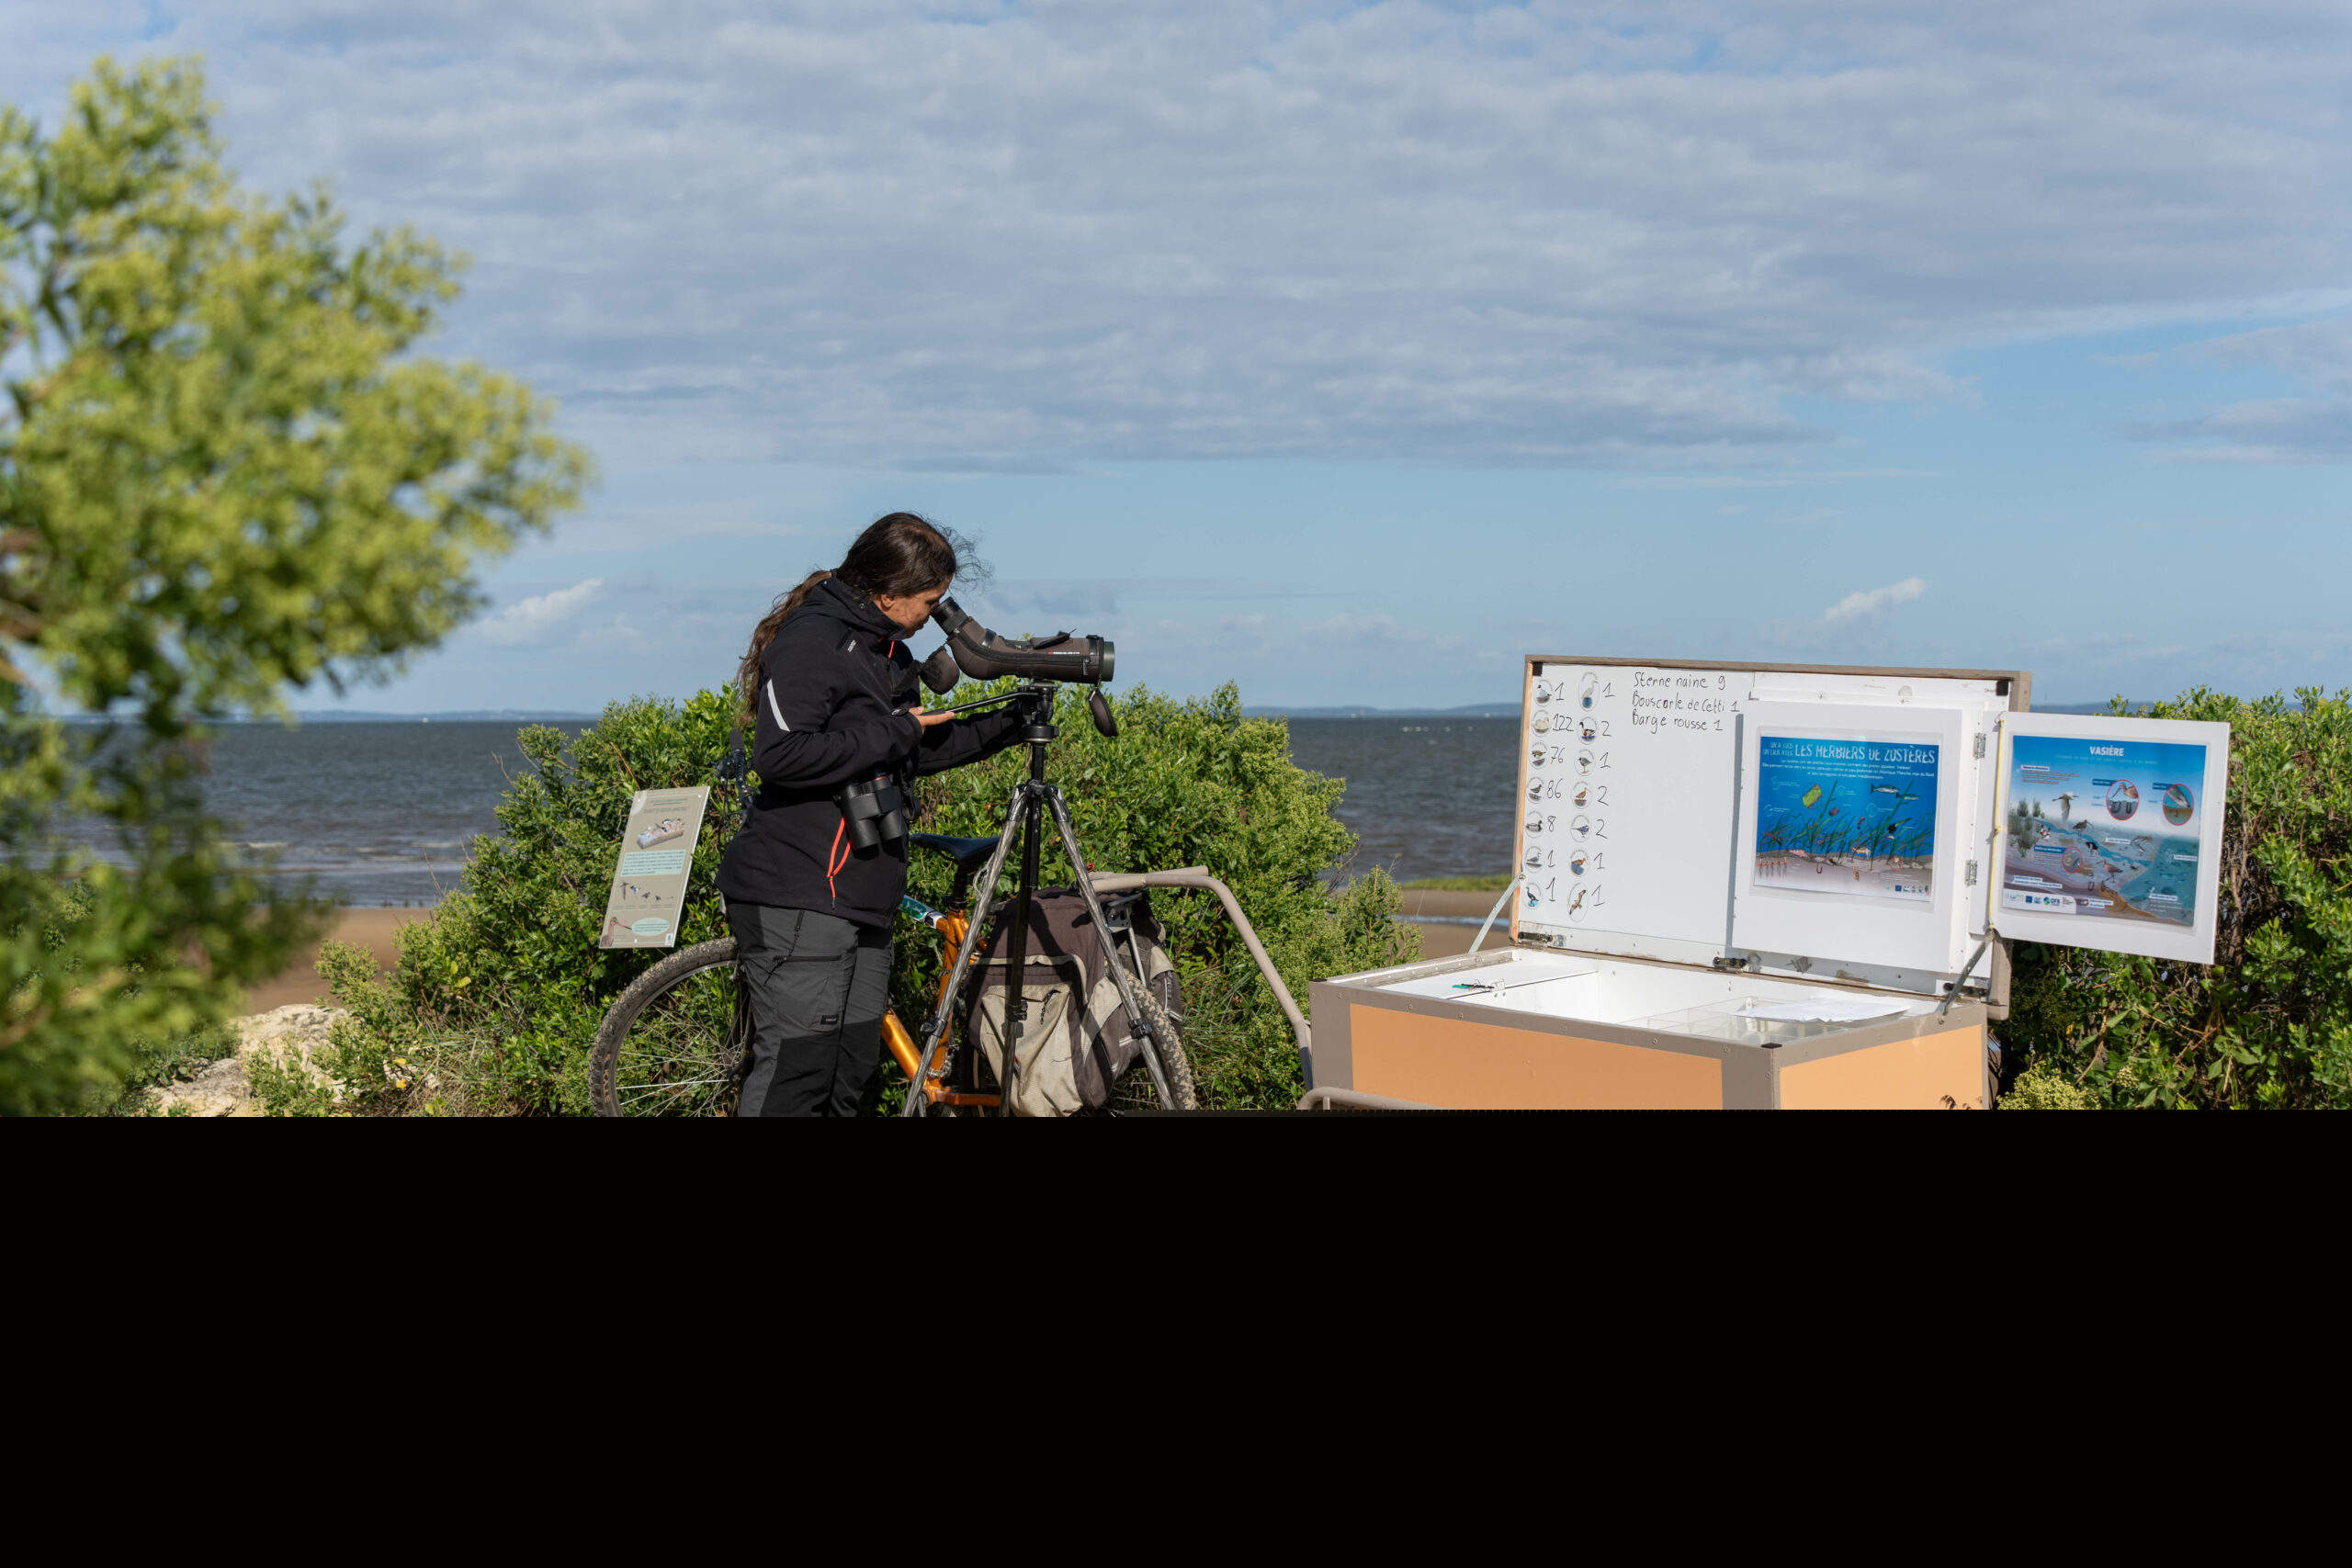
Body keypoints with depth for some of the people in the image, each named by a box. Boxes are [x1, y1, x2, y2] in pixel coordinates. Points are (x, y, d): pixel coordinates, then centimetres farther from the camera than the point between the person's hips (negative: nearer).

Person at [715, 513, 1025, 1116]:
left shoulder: (888, 651, 18)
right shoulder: (811, 641, -13)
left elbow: (916, 753, 24)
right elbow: (781, 756, -25)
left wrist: (1005, 725, 13)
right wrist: (892, 733, -17)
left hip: (862, 899, 10)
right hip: (798, 901, -10)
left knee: (853, 1070, 9)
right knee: (796, 1072, -12)